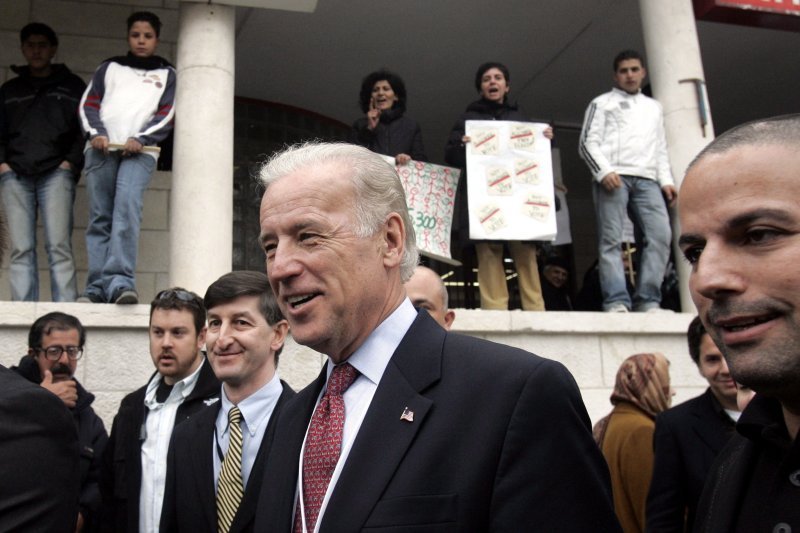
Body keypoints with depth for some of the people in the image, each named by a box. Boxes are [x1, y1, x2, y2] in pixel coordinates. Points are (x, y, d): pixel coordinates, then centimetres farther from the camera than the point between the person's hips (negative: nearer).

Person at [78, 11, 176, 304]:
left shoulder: (166, 73, 21)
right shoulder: (109, 67, 24)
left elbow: (166, 115, 8)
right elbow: (88, 104, 15)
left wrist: (140, 139, -9)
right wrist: (96, 133, -6)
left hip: (140, 152, -2)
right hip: (101, 149, 2)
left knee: (127, 208, -24)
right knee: (100, 218, -4)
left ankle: (120, 281, -32)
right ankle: (97, 287, -6)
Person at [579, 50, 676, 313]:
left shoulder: (654, 107, 30)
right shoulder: (602, 103, 16)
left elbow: (661, 149, 26)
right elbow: (588, 143, 5)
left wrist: (666, 180, 9)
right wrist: (604, 171, -12)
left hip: (646, 179, 4)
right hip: (613, 177, -3)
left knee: (660, 235, -14)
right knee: (611, 239, -14)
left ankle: (647, 300, -15)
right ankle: (617, 301, -19)